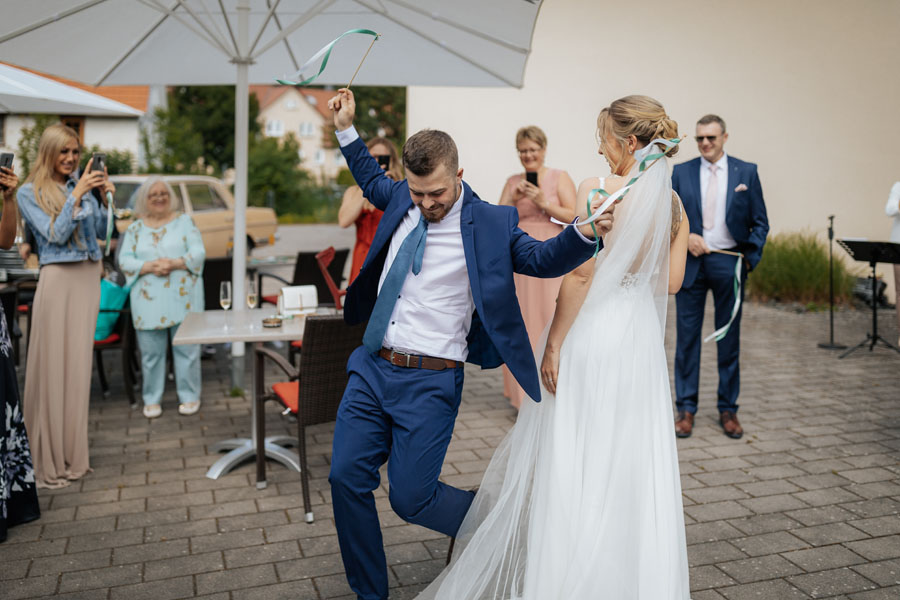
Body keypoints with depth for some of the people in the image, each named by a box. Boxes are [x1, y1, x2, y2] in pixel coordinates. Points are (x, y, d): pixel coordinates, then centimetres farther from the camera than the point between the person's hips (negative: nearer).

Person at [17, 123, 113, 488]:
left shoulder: (83, 186, 12)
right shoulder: (30, 193, -1)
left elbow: (102, 232, 11)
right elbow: (55, 235, -11)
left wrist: (105, 199, -3)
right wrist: (77, 195, -14)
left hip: (89, 278, 5)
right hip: (58, 279, -5)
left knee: (79, 363, 9)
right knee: (52, 366, -4)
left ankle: (73, 455, 18)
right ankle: (47, 463, 4)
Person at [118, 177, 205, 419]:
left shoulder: (184, 221, 9)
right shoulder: (135, 229, 13)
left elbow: (198, 252, -1)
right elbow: (124, 260, 4)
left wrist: (175, 263, -17)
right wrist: (149, 267, -14)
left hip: (183, 298, -1)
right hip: (149, 302, 1)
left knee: (186, 348, 1)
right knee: (151, 351, 5)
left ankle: (189, 397, 13)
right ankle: (152, 399, 17)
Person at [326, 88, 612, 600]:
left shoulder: (490, 223, -7)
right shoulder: (402, 199, 7)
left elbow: (544, 258, -4)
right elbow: (373, 180, 28)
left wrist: (587, 232, -22)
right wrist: (347, 129, 23)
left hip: (430, 383, -5)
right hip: (372, 367, 6)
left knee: (411, 497, -3)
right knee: (347, 478, 4)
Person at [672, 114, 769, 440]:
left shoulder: (746, 172, 5)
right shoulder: (681, 172, 6)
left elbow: (759, 222, 6)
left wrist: (750, 257, -6)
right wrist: (685, 236, -11)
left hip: (729, 263, 0)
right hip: (690, 263, 0)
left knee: (729, 338, 7)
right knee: (687, 337, 2)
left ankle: (728, 409, 18)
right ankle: (686, 409, 13)